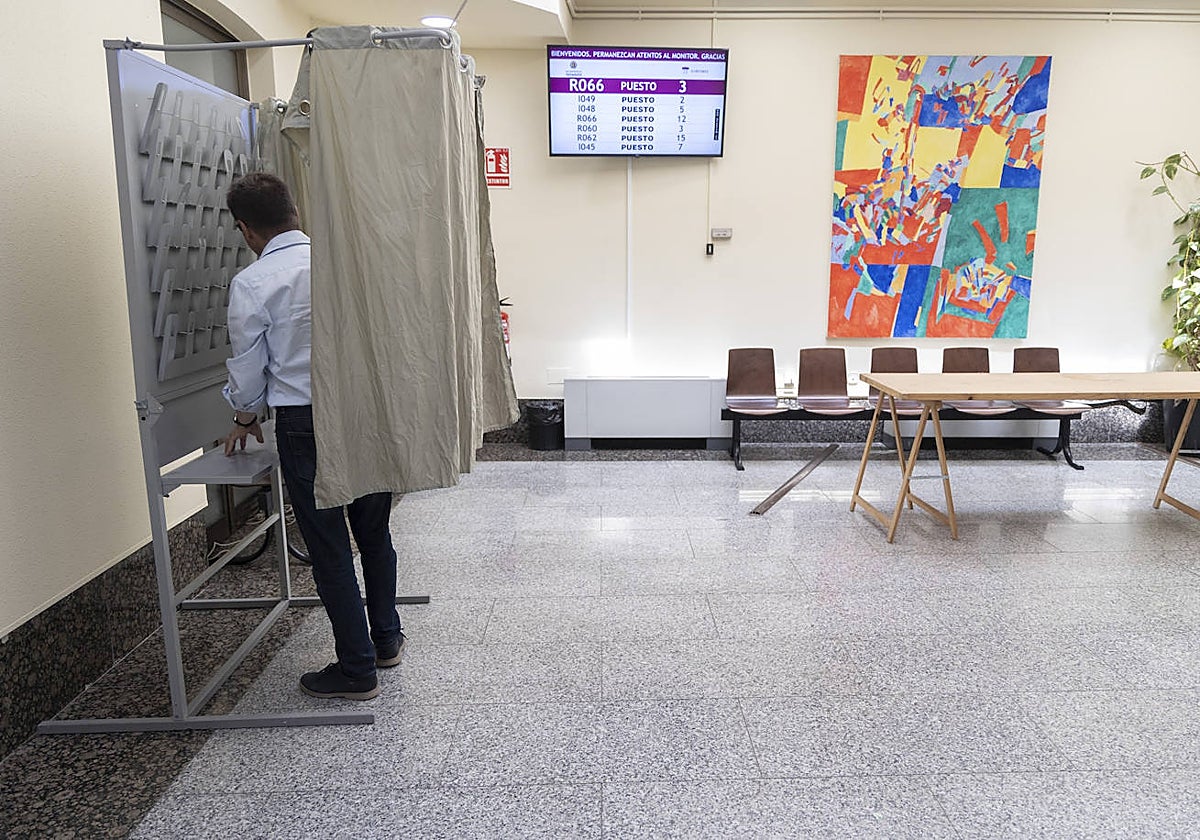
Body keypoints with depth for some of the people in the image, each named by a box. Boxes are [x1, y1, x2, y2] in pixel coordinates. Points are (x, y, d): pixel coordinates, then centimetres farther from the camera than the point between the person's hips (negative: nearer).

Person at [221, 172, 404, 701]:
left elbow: (248, 367, 0)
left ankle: (357, 670, 16)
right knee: (374, 532, 19)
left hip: (305, 424, -5)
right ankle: (387, 640, 35)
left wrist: (245, 419, 19)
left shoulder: (252, 284, -9)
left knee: (329, 547, 6)